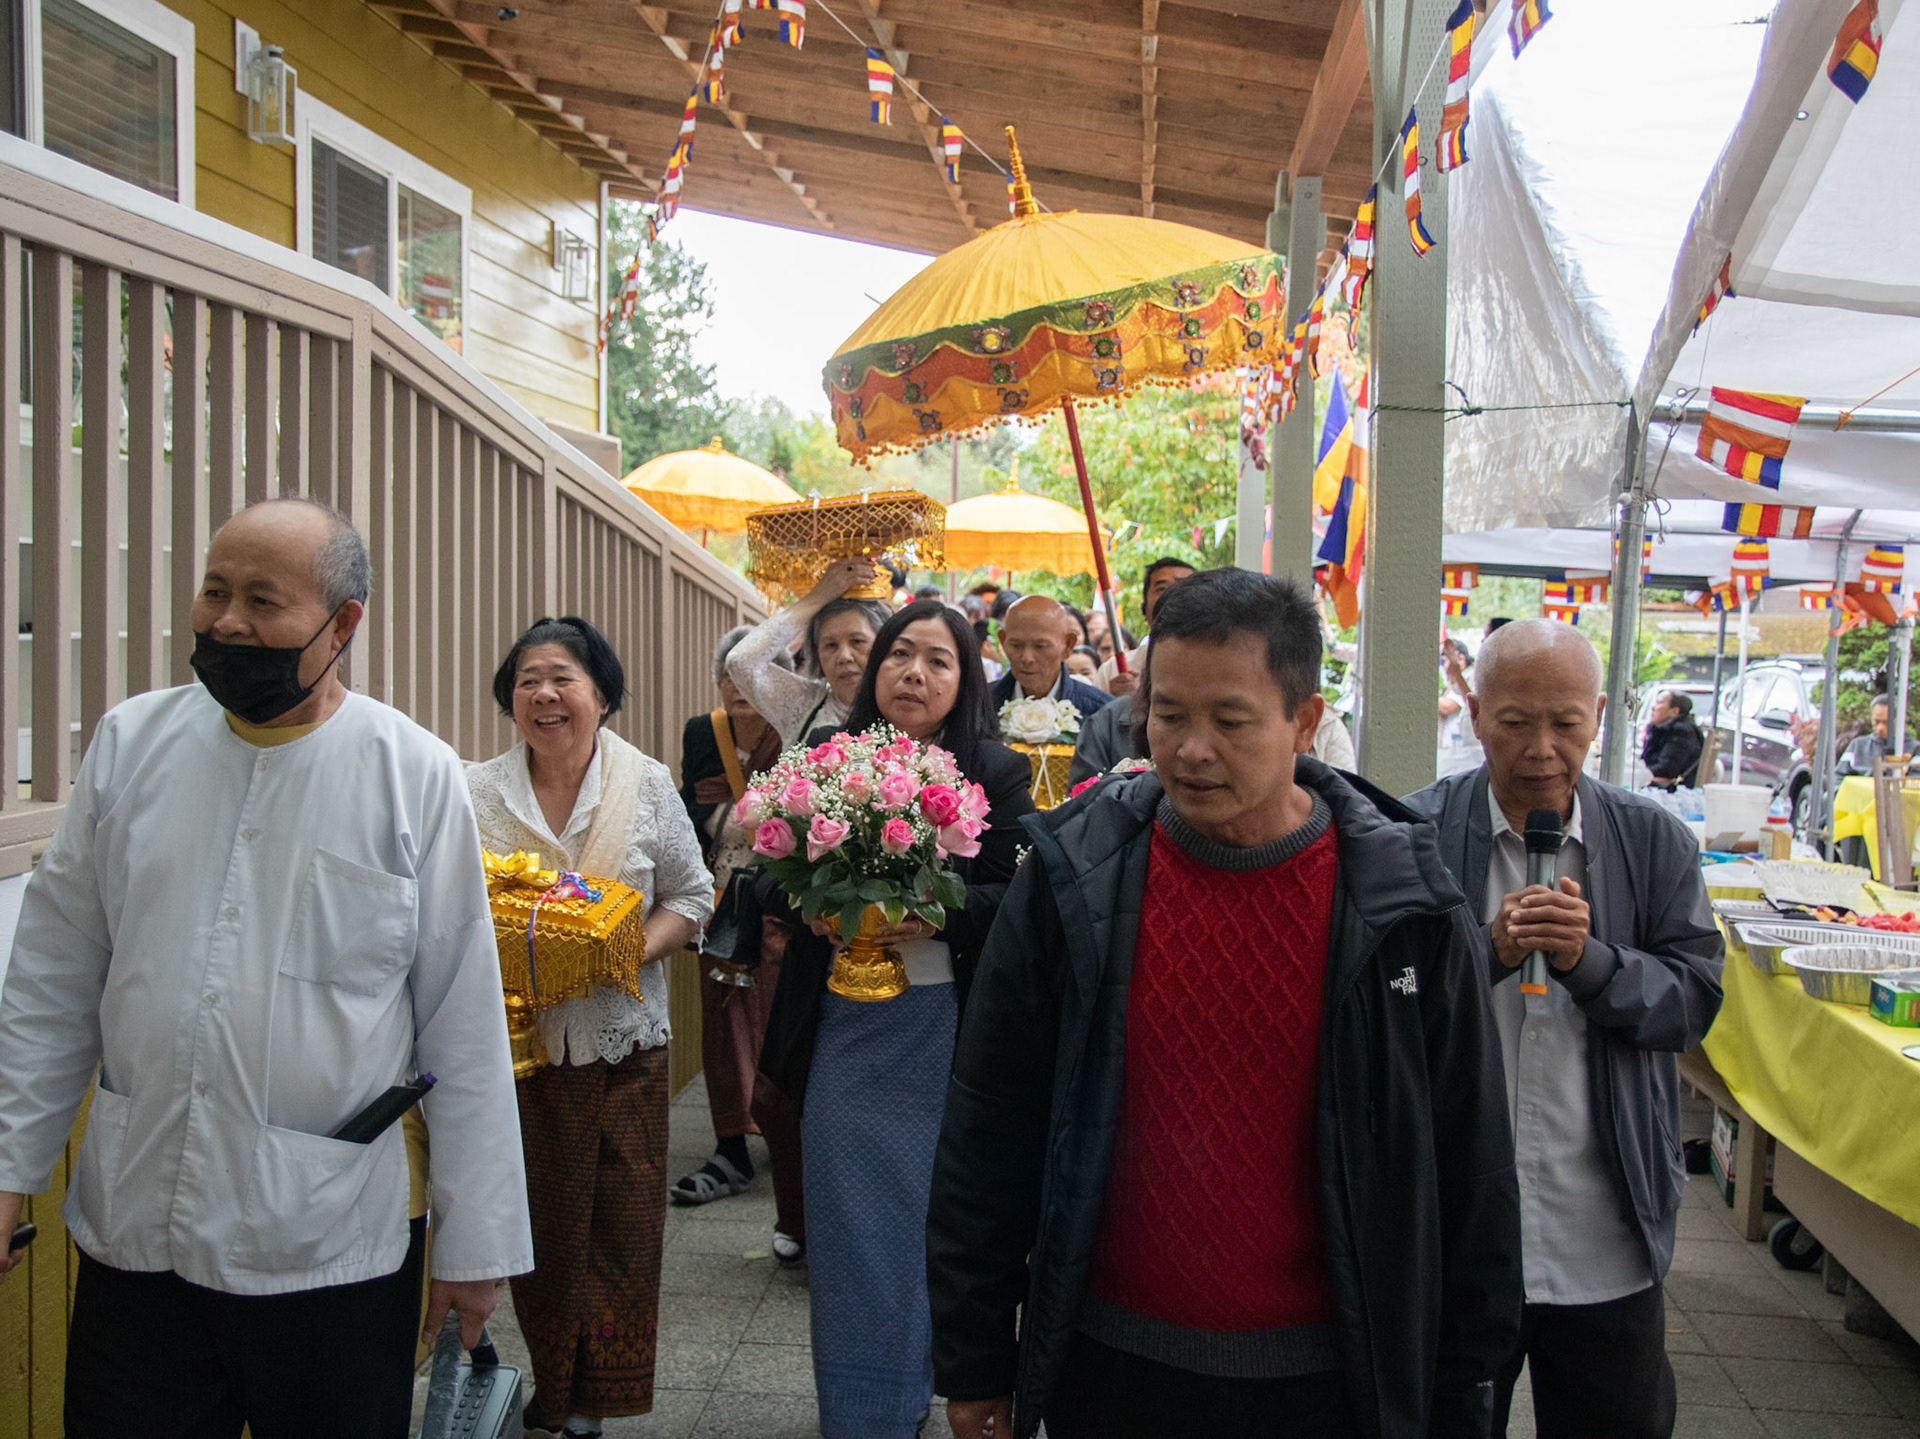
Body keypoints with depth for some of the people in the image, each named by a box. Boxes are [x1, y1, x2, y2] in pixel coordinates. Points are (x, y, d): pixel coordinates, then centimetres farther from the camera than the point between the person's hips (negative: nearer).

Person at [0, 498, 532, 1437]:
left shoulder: (415, 776, -7)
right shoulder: (130, 743, 3)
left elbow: (465, 1029, -5)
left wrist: (473, 1243, -3)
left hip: (335, 1252, -2)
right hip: (133, 1234, 3)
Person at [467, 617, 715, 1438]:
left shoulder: (648, 787, 1)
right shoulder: (475, 794, 1)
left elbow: (690, 896, 5)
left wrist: (634, 952, -12)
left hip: (622, 1042, 0)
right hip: (517, 1039, 0)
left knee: (621, 1224, 4)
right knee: (537, 1223, 6)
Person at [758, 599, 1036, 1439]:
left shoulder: (998, 774, -3)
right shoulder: (824, 757, 5)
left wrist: (937, 913, -24)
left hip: (940, 1026, -2)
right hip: (842, 1025, 2)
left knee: (933, 1214, 8)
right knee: (848, 1215, 8)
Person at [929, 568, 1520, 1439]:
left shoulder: (1403, 906, -9)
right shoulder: (1073, 879, -7)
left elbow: (1468, 1169, -1)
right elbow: (990, 1130, -1)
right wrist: (973, 1364, 2)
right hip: (1113, 1365, 1)